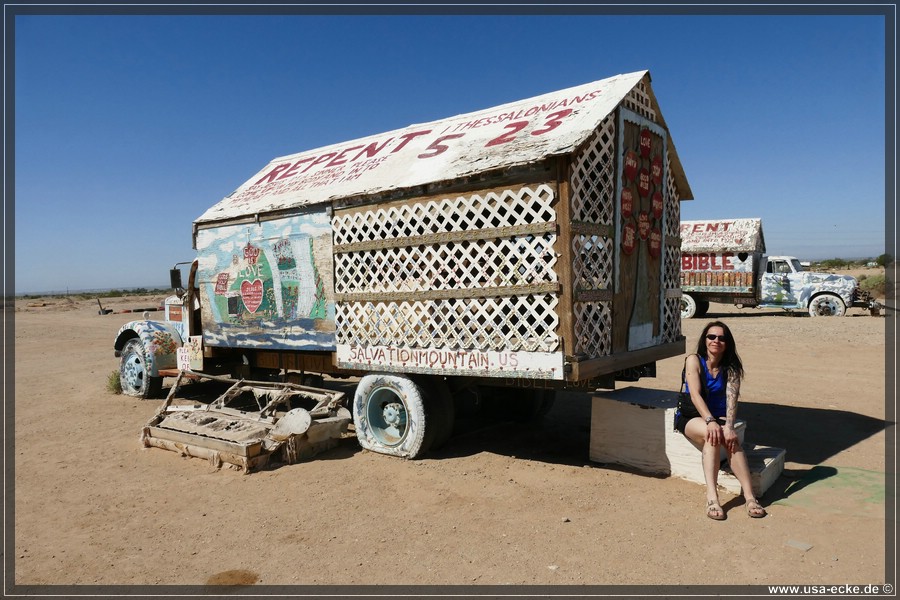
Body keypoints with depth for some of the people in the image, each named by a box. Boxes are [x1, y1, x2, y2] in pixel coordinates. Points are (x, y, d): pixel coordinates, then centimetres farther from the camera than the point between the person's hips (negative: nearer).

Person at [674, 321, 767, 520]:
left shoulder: (731, 369, 2)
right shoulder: (694, 360, -7)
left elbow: (731, 398, -15)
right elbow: (695, 395, -19)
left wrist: (729, 426, -33)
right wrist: (710, 421, -34)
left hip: (719, 418, 3)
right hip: (691, 418, -2)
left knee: (731, 438, -31)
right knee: (712, 434, -34)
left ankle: (749, 496, -37)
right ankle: (712, 498, -42)